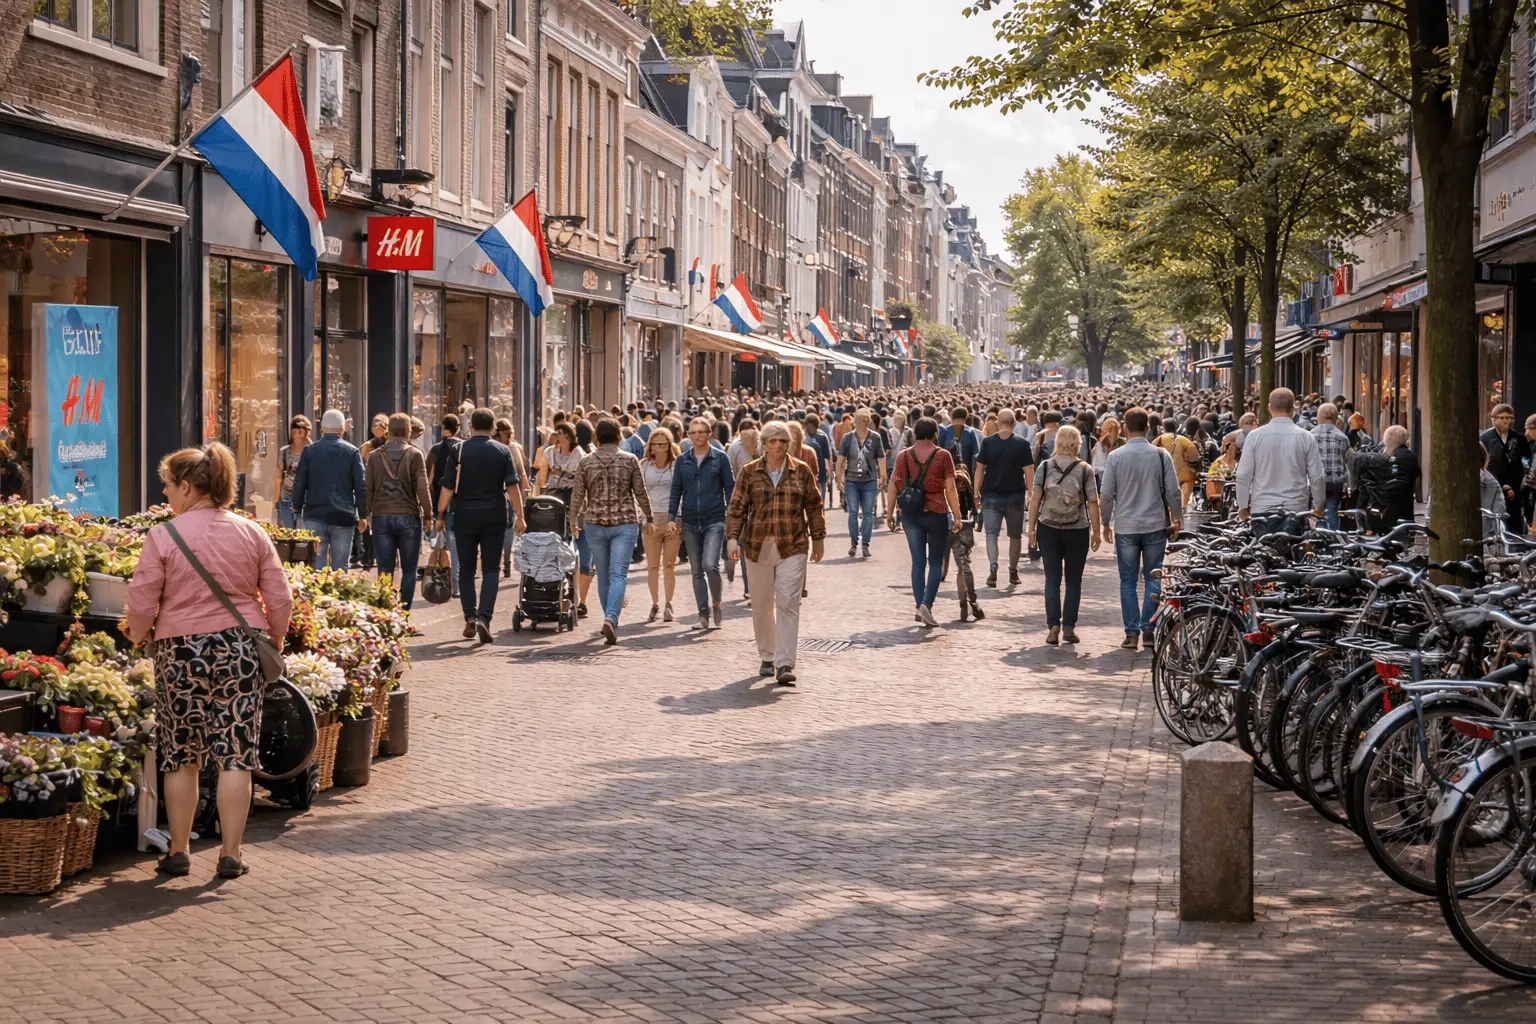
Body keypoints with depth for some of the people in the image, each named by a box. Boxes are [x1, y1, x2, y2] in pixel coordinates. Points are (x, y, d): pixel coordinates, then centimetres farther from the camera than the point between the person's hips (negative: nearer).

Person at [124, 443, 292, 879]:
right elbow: (280, 599, 3)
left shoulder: (162, 536, -9)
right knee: (235, 756, 4)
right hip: (240, 647, 2)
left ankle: (179, 852, 18)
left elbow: (141, 605, -8)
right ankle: (230, 854, 5)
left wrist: (138, 638, 11)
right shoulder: (251, 533, 2)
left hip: (181, 649, -2)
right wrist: (273, 643, 18)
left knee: (180, 757, 11)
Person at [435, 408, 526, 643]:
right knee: (490, 569, 3)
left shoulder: (458, 451, -1)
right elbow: (513, 486, -3)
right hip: (494, 516, 0)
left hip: (465, 516, 0)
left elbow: (448, 487, -5)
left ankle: (470, 618, 8)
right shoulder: (503, 451, 0)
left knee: (466, 569, 11)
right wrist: (519, 515, 1)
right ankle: (484, 617, -12)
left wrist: (440, 515, 1)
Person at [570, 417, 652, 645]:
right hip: (625, 523, -2)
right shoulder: (630, 460, -3)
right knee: (618, 575, -7)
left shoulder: (586, 463, 0)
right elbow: (641, 493, 0)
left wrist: (573, 520, 17)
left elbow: (577, 495, 2)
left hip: (595, 524, 2)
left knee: (603, 576, 14)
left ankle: (610, 620, 21)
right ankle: (611, 618, -25)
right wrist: (649, 518, 12)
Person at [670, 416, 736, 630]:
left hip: (714, 520, -4)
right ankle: (703, 614, 12)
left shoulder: (720, 458, 1)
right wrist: (672, 517, 5)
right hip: (690, 522, 4)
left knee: (710, 564, -17)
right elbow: (676, 490, 12)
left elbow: (730, 488, 3)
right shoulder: (682, 460, 8)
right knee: (697, 570, 6)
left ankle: (716, 604, 5)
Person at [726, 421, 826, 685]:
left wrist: (818, 537, 11)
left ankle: (784, 665, -12)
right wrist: (732, 537, -7)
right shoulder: (750, 472, 5)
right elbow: (737, 507, 3)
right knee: (762, 605, 9)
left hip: (792, 547, -1)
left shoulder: (801, 471, 5)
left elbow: (814, 506, 11)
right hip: (758, 547, 1)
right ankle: (766, 658, 26)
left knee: (788, 604, -10)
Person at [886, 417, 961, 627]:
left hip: (911, 515, 2)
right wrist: (956, 516, -4)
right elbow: (950, 488, -7)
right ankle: (927, 604, -10)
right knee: (936, 563, 6)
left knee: (917, 562, 10)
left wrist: (889, 513, 7)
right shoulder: (943, 456, -4)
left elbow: (893, 485, 1)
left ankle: (919, 606, 6)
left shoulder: (904, 456, 3)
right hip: (936, 515, -2)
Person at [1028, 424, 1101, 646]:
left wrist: (1031, 528, 3)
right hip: (1077, 530, -1)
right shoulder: (1084, 469, -5)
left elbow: (1035, 498, -3)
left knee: (1052, 580, 5)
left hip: (1049, 529, 1)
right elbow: (1092, 503, -5)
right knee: (1073, 580, 9)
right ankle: (1069, 626, 8)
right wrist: (1096, 531, 2)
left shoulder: (1044, 467, -1)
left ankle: (1053, 626, -5)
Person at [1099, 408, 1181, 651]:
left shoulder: (1115, 457, -5)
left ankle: (1131, 633, 3)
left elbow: (1106, 494, -3)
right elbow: (1173, 491, -2)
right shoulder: (1161, 455, -4)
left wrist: (1106, 522, 11)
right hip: (1155, 525, 0)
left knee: (1128, 581, 6)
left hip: (1125, 528, 0)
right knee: (1153, 579, 7)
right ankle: (1148, 631, 2)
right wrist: (1177, 521, 11)